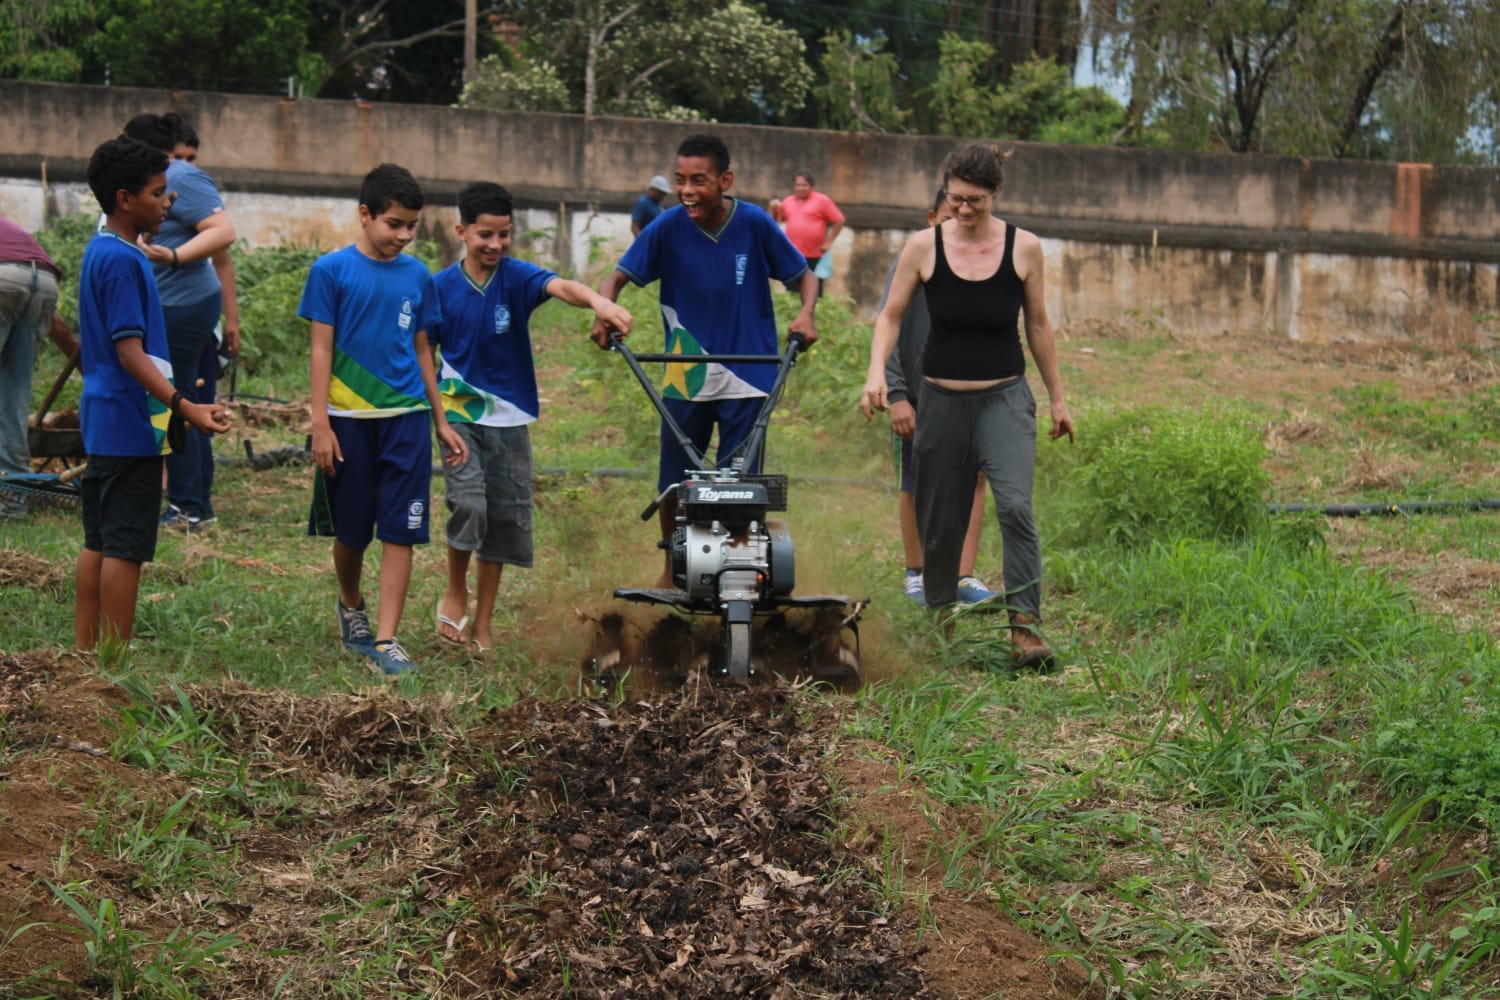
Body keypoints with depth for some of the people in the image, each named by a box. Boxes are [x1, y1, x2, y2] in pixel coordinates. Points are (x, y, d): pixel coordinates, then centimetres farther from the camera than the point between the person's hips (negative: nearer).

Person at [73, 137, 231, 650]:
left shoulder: (101, 251, 13)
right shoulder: (122, 260, -17)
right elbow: (130, 352, -21)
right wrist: (183, 406, -27)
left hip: (104, 421, 10)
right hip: (130, 426, -10)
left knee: (99, 543, 12)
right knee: (126, 548, -6)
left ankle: (85, 653, 16)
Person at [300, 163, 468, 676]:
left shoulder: (416, 275, 6)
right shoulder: (332, 270, -4)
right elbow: (322, 349, -5)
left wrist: (441, 422, 15)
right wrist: (321, 424, -9)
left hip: (406, 417, 2)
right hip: (350, 418, -2)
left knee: (400, 532, -4)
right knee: (351, 531, 10)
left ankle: (386, 640, -2)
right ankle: (351, 606, 37)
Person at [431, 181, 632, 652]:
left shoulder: (516, 277, -6)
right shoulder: (441, 287, -4)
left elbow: (562, 287, -27)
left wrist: (599, 301, -48)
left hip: (508, 419, 2)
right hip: (459, 414, -2)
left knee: (504, 519, 6)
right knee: (469, 504, -20)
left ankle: (482, 626, 19)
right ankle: (455, 592, 6)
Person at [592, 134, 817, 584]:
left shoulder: (755, 224, -10)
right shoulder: (669, 227, -8)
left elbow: (804, 276, 1)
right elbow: (618, 277, -4)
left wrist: (806, 314, -19)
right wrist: (603, 314, -25)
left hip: (747, 377, -2)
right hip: (685, 378, 2)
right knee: (673, 485, 10)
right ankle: (672, 568, 31)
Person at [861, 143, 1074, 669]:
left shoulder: (1023, 247, -1)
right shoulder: (924, 247, -2)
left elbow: (1037, 325, 8)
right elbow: (891, 316, 4)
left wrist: (1057, 397, 12)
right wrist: (877, 373, -14)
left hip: (1004, 396, -1)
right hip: (942, 400, 1)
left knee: (1015, 505, -21)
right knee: (939, 522, 6)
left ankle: (1025, 626, -19)